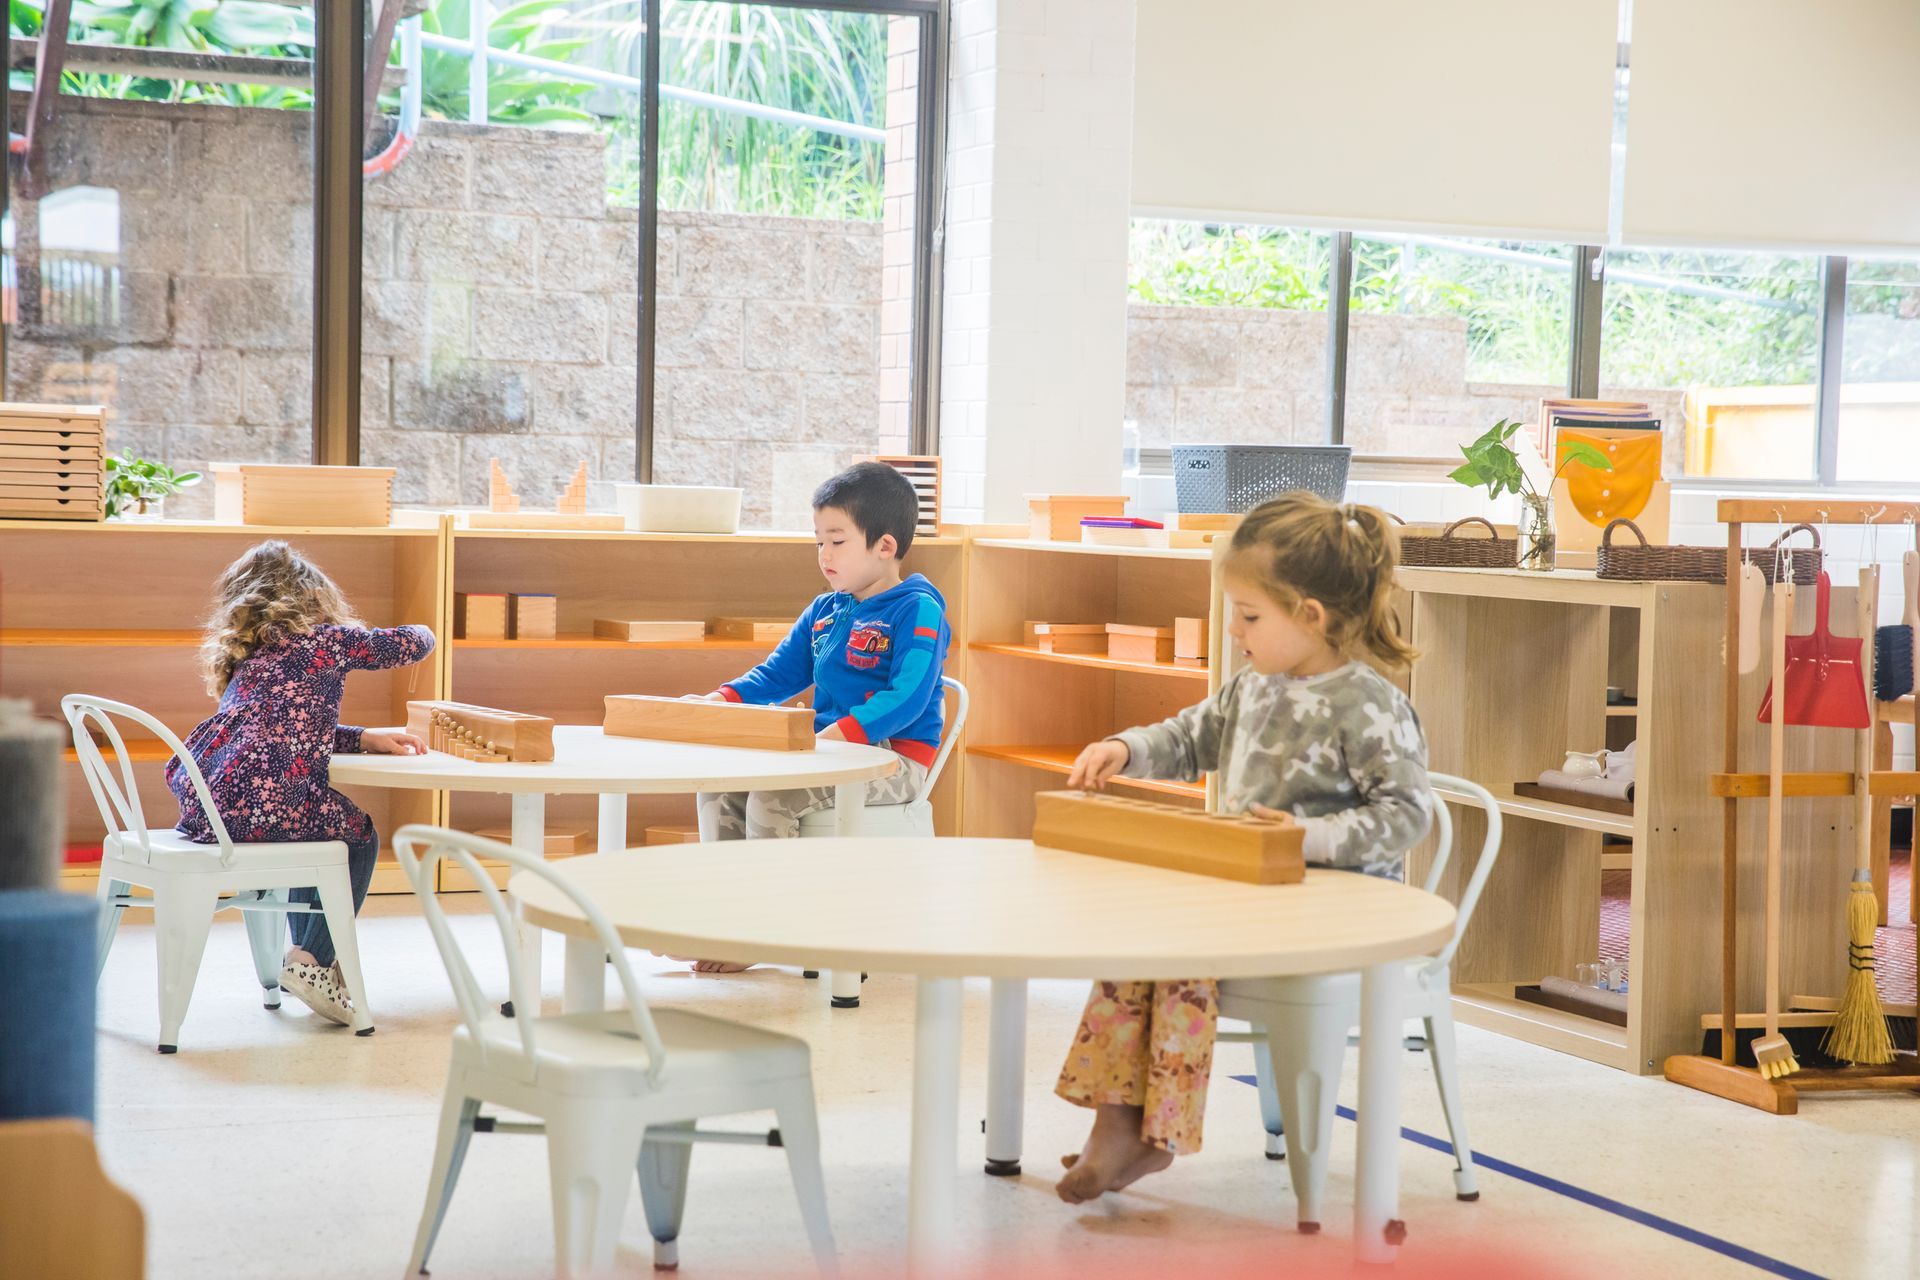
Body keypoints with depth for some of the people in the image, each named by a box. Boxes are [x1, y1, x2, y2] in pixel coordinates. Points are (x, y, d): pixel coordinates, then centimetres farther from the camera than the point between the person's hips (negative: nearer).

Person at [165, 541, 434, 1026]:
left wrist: (365, 738, 24)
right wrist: (422, 634, 37)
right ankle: (312, 958, 10)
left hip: (197, 802, 8)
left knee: (318, 823, 34)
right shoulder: (325, 639, 5)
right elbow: (414, 643, 12)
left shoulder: (246, 650, 26)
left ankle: (311, 956, 36)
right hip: (260, 803, -8)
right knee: (359, 836, 20)